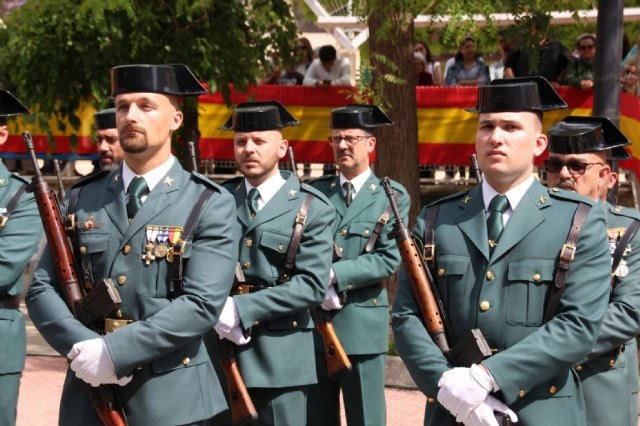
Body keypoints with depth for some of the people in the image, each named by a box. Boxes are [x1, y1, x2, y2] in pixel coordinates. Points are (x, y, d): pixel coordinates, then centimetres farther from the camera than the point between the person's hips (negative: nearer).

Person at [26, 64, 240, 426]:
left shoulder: (210, 205, -4)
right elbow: (42, 288, 4)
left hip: (171, 397, -3)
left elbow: (203, 304, -14)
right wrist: (82, 347, -13)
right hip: (88, 394, 3)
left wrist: (113, 351, -18)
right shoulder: (82, 199, 8)